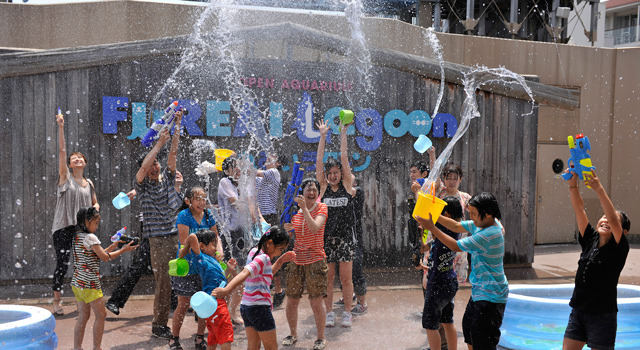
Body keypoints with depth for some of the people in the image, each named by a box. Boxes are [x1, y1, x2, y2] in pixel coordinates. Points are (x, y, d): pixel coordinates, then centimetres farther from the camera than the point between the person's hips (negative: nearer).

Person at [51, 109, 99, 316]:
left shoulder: (89, 183, 13)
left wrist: (93, 211, -1)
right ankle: (57, 301, 4)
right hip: (63, 227, -4)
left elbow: (95, 203, 24)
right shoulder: (65, 177, 2)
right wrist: (61, 126, -14)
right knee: (62, 264, -8)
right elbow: (61, 150, -7)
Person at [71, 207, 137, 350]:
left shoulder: (77, 237, 12)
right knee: (101, 315, 2)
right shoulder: (90, 237, -14)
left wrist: (113, 246, 16)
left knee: (83, 316, 13)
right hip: (89, 284, -8)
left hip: (77, 283, 9)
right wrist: (124, 249, -2)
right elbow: (105, 257, -11)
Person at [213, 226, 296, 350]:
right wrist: (226, 290, -47)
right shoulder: (263, 258, -17)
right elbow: (245, 273, -34)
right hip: (259, 308, -9)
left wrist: (280, 261, 18)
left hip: (246, 306, 9)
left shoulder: (254, 252, 12)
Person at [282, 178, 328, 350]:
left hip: (315, 260, -4)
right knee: (291, 300, 6)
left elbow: (315, 228, -21)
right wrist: (286, 229, -9)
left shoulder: (321, 208, -3)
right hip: (296, 260, 4)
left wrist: (305, 208, -25)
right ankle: (293, 334, 26)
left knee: (316, 302, -4)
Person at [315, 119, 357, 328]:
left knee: (346, 278, 2)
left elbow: (344, 158, -1)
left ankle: (347, 313, 12)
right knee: (328, 277, 5)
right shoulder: (323, 186, 5)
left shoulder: (347, 186, 3)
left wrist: (343, 134, -2)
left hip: (346, 235, -1)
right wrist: (323, 137, -2)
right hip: (326, 236, 1)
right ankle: (329, 313, 15)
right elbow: (319, 161, -1)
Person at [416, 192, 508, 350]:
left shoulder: (490, 234, -28)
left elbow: (456, 246, -21)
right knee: (468, 325, 23)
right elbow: (457, 227, 12)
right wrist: (434, 215, 0)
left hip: (491, 296, -10)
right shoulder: (482, 224, 2)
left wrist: (432, 228, -15)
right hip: (479, 291, 10)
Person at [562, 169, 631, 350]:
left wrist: (599, 189, -33)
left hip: (602, 316, -5)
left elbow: (613, 220, -26)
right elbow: (579, 210, -3)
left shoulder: (618, 248, -9)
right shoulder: (590, 240, 5)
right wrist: (573, 185, -16)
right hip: (578, 312, 5)